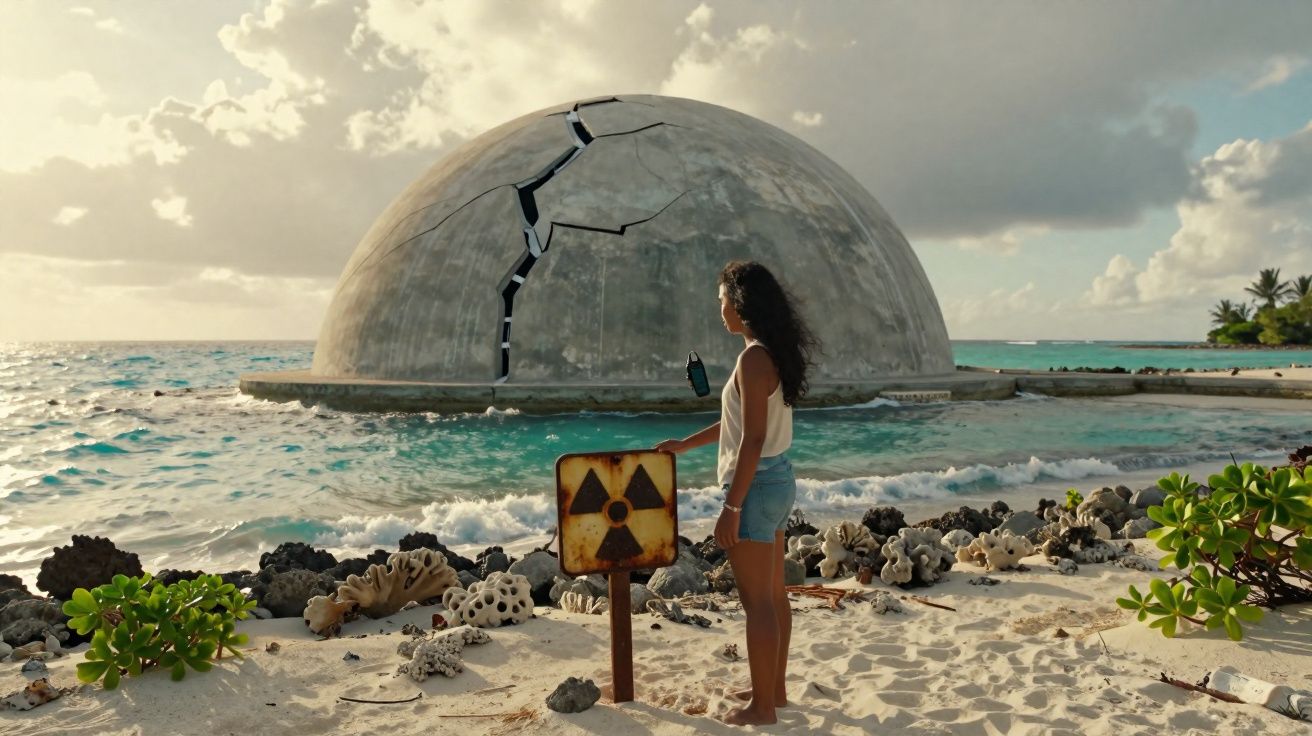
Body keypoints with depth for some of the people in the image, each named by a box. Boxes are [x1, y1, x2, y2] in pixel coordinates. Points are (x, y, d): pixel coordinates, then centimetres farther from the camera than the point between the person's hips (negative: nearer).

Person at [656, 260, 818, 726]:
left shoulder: (753, 358, -20)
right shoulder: (773, 354, 10)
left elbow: (753, 439, -23)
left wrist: (732, 506, -20)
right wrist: (684, 445, 26)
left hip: (757, 485, -10)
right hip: (777, 482, 10)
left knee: (757, 601, 2)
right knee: (773, 595, 18)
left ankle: (762, 706, 14)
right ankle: (774, 689, 32)